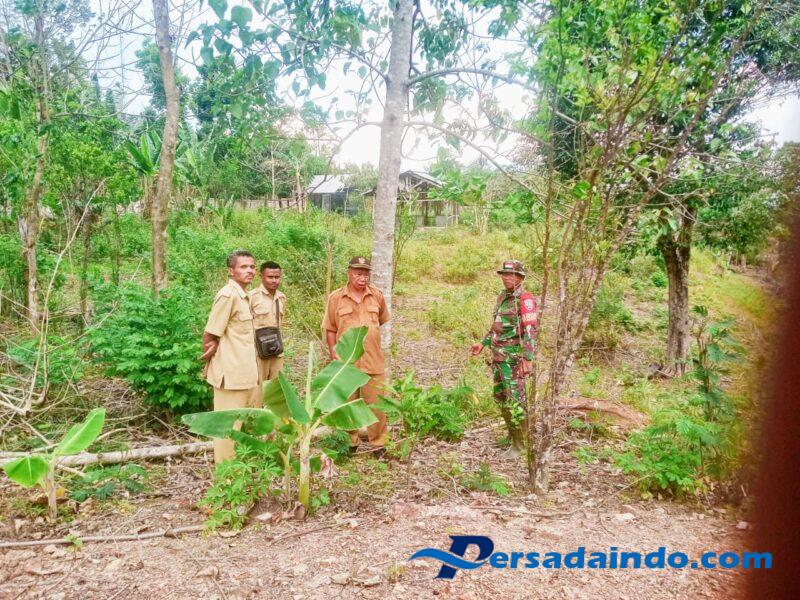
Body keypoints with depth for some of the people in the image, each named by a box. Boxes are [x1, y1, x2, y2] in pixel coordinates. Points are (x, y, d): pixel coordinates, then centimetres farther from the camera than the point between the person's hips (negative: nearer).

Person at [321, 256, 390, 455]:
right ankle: (350, 442, 28)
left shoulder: (377, 296, 3)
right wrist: (333, 353, -3)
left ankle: (378, 443, 19)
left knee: (376, 404, 5)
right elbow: (330, 329, 3)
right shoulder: (335, 298, -2)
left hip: (373, 362, 1)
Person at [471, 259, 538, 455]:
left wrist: (527, 359, -25)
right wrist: (483, 343, 22)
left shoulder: (525, 299, -14)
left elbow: (530, 331, -20)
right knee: (501, 397, 16)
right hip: (498, 356, 9)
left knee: (515, 400, -7)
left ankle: (520, 444, 1)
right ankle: (511, 434, 30)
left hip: (514, 358, -9)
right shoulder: (502, 296, 13)